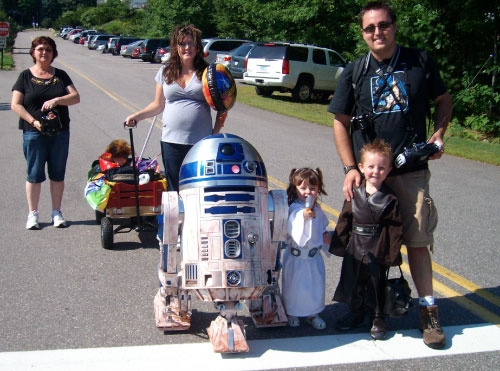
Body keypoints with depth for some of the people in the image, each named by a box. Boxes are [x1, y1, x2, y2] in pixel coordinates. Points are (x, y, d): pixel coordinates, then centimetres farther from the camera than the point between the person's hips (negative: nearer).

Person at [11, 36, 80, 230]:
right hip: (34, 133, -2)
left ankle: (56, 212, 18)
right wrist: (33, 121, -15)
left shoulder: (61, 75, 9)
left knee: (58, 174, 7)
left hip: (60, 133, 2)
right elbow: (16, 104, -2)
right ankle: (33, 213, 13)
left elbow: (76, 97, -1)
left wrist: (56, 100, -18)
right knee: (35, 174, 2)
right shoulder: (25, 76, 3)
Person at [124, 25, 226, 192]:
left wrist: (216, 133, -5)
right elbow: (159, 104, 18)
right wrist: (136, 116, 7)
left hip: (201, 142, -2)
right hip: (171, 140, 2)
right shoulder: (165, 72, 10)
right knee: (174, 190, 5)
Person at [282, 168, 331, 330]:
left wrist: (325, 235, -1)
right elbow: (293, 230, -37)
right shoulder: (294, 209, -21)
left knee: (316, 285, 15)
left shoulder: (317, 210, 1)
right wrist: (303, 216, -52)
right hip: (296, 256, -5)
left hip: (314, 256, 6)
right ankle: (292, 313, 32)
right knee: (294, 285, 10)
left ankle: (313, 313, 35)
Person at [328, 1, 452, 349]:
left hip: (412, 172, -1)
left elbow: (444, 100, 15)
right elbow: (340, 122, 5)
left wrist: (438, 134, -2)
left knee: (417, 241, -1)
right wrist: (351, 169, -5)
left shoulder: (421, 62, 3)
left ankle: (428, 310, 12)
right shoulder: (354, 73, 3)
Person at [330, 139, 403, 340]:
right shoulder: (354, 194, -2)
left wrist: (392, 254, -9)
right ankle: (356, 313, 36)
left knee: (377, 284, 10)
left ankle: (377, 318, 28)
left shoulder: (390, 199, -8)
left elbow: (395, 228, -7)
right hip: (354, 249, 3)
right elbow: (344, 220, 4)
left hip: (377, 250, -3)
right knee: (353, 282, 15)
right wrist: (339, 244, 2)